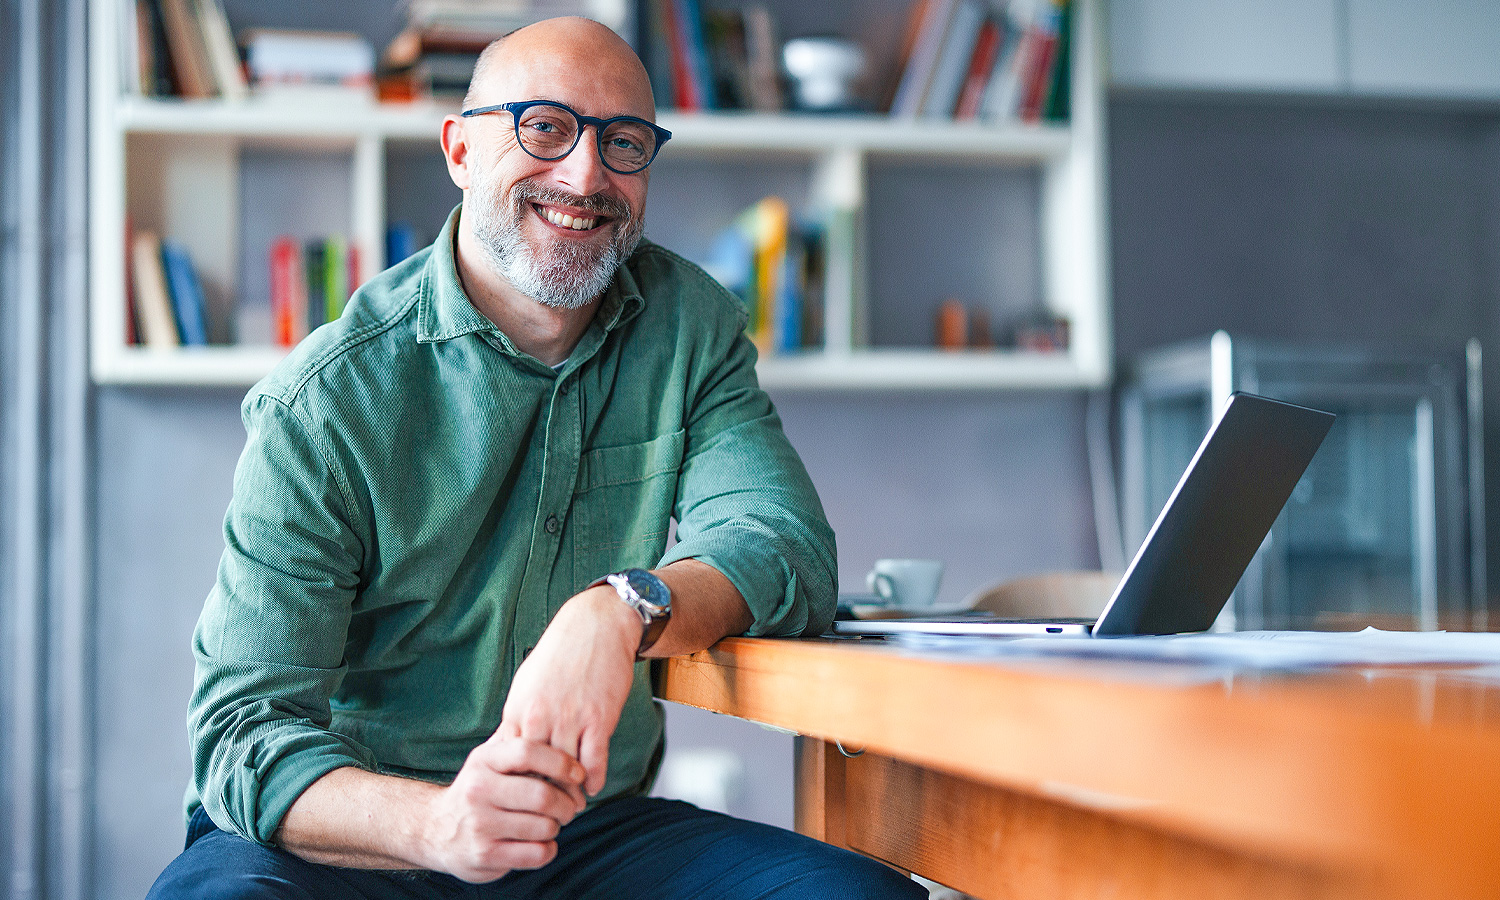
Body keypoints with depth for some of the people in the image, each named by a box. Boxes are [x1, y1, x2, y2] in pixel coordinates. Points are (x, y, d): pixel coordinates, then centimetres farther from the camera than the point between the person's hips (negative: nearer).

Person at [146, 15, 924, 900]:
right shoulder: (324, 404, -11)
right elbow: (246, 734, -16)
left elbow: (788, 545, -12)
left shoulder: (691, 325, 2)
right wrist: (436, 823, -38)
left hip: (595, 825, 3)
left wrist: (620, 611, -33)